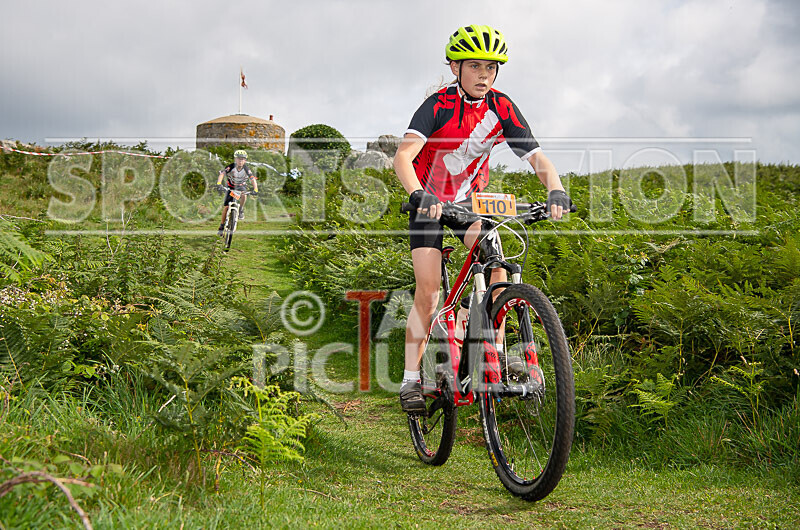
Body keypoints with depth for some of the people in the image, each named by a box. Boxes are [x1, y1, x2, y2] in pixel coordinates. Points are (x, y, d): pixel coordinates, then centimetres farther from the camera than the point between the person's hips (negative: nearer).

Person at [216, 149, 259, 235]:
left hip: (241, 186, 0)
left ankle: (241, 210, -9)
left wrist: (255, 189, -45)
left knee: (243, 195, -35)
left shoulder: (246, 169, -21)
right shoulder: (230, 167, -24)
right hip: (231, 187, 0)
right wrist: (219, 183, -55)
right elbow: (222, 174, -37)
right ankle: (222, 225, 5)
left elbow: (253, 179, -28)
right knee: (226, 206, -9)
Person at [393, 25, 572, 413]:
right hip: (430, 203, -3)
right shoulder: (438, 105, -20)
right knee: (428, 291, -13)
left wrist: (556, 191, -36)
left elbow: (537, 157, -15)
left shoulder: (502, 109, -10)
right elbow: (403, 156, -34)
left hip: (471, 202, 3)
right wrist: (419, 195, -52)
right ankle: (411, 380, -4)